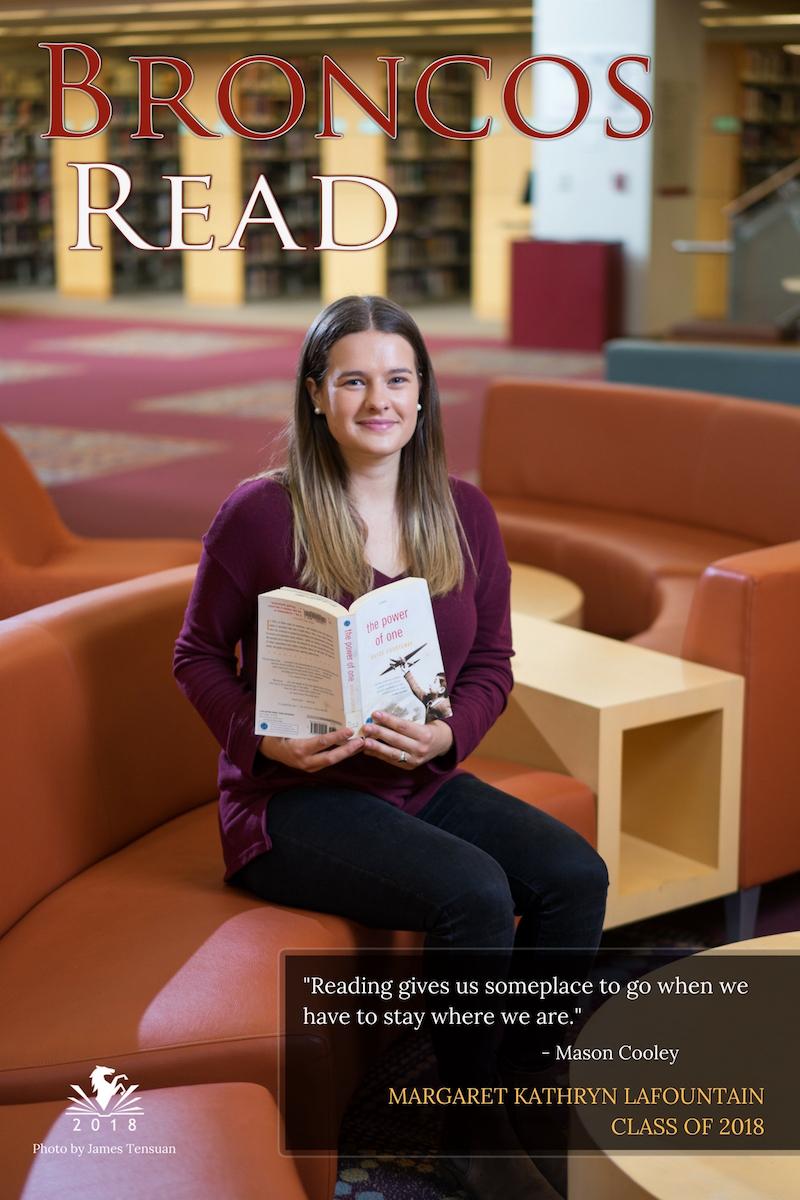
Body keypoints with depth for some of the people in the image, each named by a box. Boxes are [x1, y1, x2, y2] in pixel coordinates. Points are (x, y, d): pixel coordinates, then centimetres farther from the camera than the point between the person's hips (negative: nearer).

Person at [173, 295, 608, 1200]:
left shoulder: (463, 514, 4)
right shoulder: (261, 514, -10)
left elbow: (491, 664, 9)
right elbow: (199, 656, -1)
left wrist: (446, 734, -12)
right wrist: (265, 740, -18)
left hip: (422, 780, 6)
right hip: (294, 797, -5)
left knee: (575, 873, -18)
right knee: (473, 894, -28)